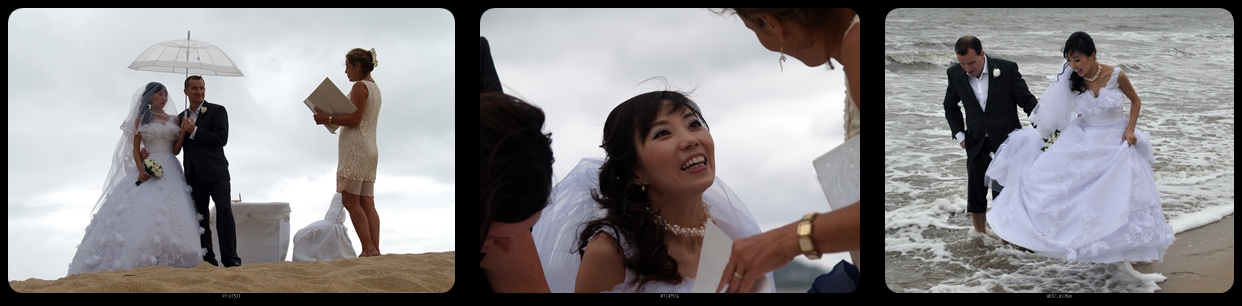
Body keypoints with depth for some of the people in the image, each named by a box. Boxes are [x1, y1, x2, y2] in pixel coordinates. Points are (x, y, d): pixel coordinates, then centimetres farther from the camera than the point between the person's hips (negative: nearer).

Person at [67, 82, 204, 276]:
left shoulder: (172, 120, 16)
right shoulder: (141, 119, 9)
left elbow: (176, 150, 11)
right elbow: (135, 149, 4)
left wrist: (184, 131, -3)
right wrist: (141, 169, -13)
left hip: (170, 171, 3)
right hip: (148, 170, -3)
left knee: (169, 213, -10)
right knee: (143, 208, -18)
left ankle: (168, 259, -15)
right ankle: (141, 260, -23)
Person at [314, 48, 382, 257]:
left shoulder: (360, 87, -8)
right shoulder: (375, 89, 21)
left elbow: (354, 119, -17)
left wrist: (328, 119, -14)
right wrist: (333, 119, 17)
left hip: (355, 148, -9)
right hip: (370, 149, 9)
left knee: (350, 201, -12)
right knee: (367, 203, 3)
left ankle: (368, 249, -20)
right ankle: (375, 250, -5)